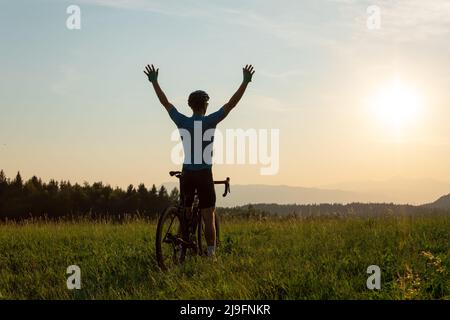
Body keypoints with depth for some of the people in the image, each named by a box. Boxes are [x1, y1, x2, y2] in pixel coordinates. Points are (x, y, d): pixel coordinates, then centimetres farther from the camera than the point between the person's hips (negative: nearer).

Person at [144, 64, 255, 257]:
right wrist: (245, 82, -6)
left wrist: (154, 81, 21)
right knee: (209, 218, -2)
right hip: (204, 175, -3)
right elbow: (231, 103, -8)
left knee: (185, 216, 15)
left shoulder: (182, 122, 0)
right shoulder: (209, 122, -8)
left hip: (187, 175, 3)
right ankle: (211, 254, -6)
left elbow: (165, 102, 11)